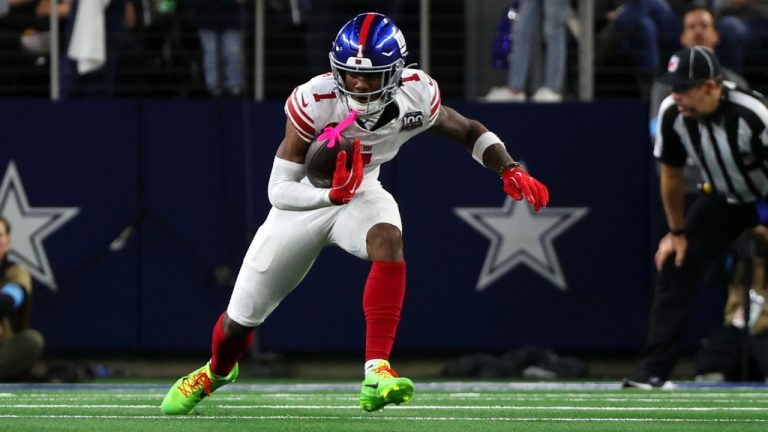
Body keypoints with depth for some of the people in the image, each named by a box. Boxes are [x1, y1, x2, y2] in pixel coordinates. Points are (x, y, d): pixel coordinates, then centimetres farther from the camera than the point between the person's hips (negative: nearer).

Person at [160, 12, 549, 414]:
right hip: (305, 200, -1)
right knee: (242, 317, 8)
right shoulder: (314, 102, -31)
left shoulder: (416, 95, -22)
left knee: (387, 239, -36)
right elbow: (279, 189, -29)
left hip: (362, 194, 1)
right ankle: (216, 372, 45)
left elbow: (469, 132, -2)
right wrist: (333, 195, -47)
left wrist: (510, 170, -19)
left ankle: (377, 374, -39)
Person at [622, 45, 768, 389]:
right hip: (721, 199, 5)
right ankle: (654, 371, 0)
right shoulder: (672, 113, -20)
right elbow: (671, 173, -3)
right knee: (674, 268, -5)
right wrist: (677, 232, 3)